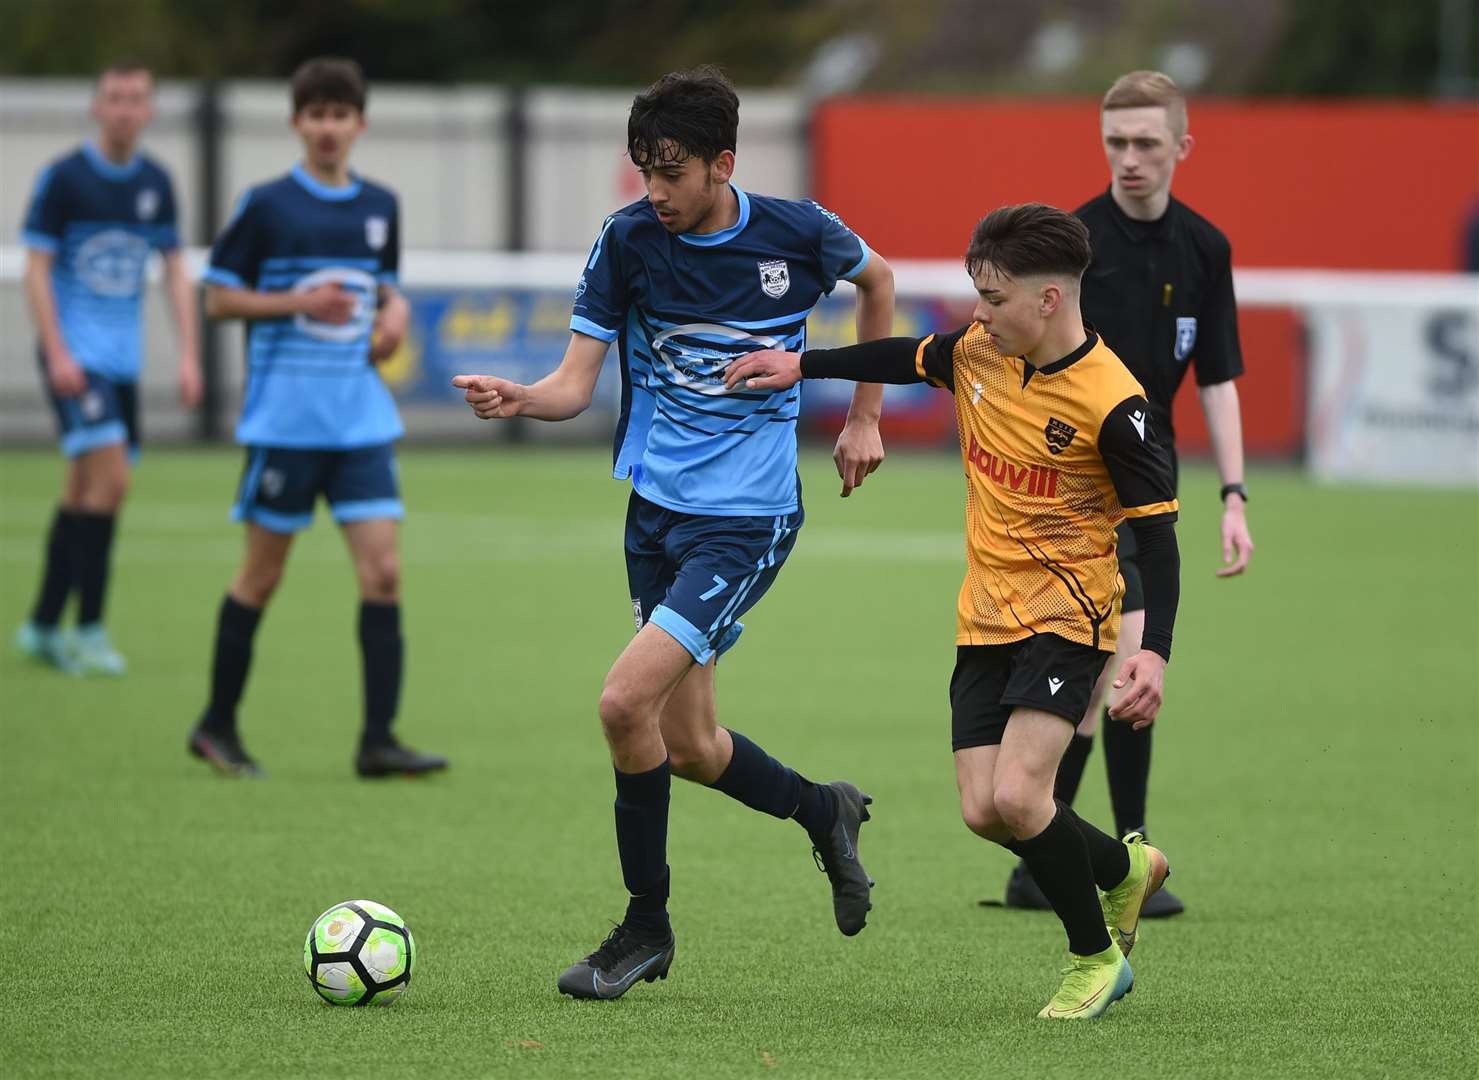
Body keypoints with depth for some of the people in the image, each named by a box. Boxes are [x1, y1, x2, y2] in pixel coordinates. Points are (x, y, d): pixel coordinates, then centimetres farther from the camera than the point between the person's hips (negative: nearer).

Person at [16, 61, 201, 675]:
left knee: (84, 489, 9)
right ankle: (89, 629, -11)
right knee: (110, 477, -17)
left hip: (123, 358, 6)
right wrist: (57, 353, -16)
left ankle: (43, 625, 19)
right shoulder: (64, 178, -7)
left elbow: (175, 273, 13)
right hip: (75, 355, -6)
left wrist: (188, 355, 5)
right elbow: (37, 270, -8)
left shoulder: (156, 184, 8)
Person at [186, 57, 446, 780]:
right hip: (284, 417, -4)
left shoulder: (380, 207, 10)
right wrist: (299, 301, -15)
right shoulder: (266, 206, -4)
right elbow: (218, 298, -2)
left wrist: (394, 312, 2)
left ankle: (377, 741, -6)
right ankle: (217, 725, 19)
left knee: (382, 570, -7)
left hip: (362, 419, 4)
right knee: (263, 574, 4)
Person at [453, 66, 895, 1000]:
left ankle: (646, 924, -1)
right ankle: (826, 811, 40)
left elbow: (878, 281, 14)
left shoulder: (797, 233, -10)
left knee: (627, 703, -18)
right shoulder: (628, 241, -5)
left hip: (747, 518, -4)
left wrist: (864, 417, 14)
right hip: (658, 508, 5)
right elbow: (577, 383, -5)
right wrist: (520, 399, -27)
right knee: (689, 748, 10)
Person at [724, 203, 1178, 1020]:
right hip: (986, 617, 7)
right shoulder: (978, 351, 0)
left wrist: (1155, 651, -23)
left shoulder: (1109, 402, -19)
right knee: (981, 810, -1)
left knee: (1016, 796, -20)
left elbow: (1155, 529, -15)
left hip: (1065, 619, -7)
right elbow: (909, 360, 23)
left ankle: (1095, 957, 4)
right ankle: (1124, 870, 28)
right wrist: (802, 365, 25)